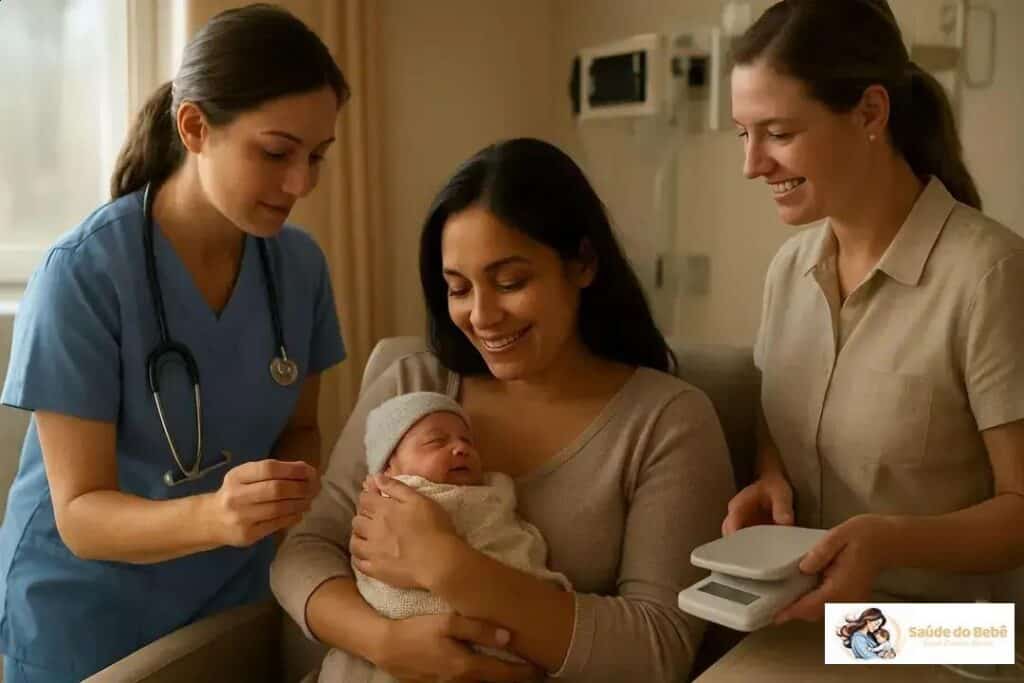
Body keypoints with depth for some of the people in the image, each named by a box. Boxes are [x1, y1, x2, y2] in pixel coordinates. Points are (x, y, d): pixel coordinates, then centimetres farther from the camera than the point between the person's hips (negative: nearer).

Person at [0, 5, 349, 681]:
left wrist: (296, 482, -18)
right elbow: (81, 514, -21)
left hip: (232, 597, 4)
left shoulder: (301, 264, -9)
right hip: (84, 614, -4)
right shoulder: (83, 272, -22)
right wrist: (212, 515, -39)